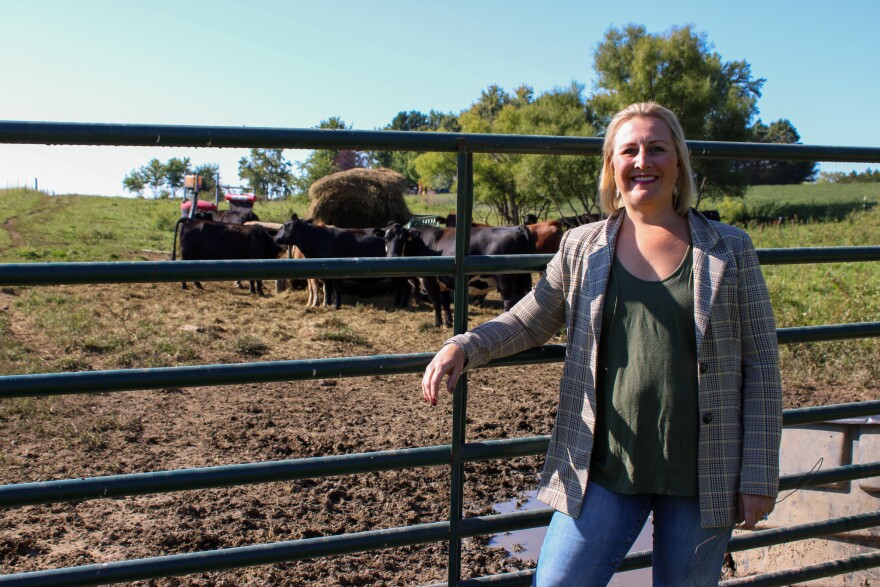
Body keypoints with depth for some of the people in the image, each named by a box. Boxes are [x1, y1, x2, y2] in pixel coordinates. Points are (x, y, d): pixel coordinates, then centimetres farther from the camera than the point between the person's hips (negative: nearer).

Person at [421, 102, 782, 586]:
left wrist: (759, 477, -3)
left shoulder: (730, 251, 0)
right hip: (606, 469, 1)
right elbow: (527, 322, 10)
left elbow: (760, 364, 0)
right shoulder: (582, 248, 3)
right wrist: (463, 347, -9)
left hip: (703, 477, 0)